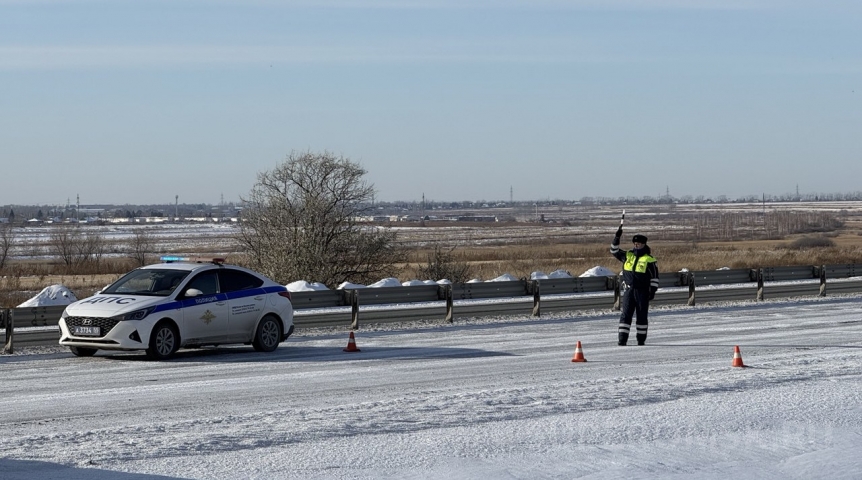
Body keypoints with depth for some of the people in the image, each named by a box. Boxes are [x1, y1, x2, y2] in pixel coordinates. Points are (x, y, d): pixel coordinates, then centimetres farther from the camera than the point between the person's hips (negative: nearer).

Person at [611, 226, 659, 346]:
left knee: (642, 316, 4)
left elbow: (654, 277, 0)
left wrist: (652, 291, -6)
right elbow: (614, 251, 14)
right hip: (628, 290, 3)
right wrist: (617, 238, 3)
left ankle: (641, 339, 13)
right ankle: (622, 339, -5)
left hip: (642, 292, -3)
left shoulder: (649, 259, -2)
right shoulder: (628, 256, 10)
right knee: (625, 314, -3)